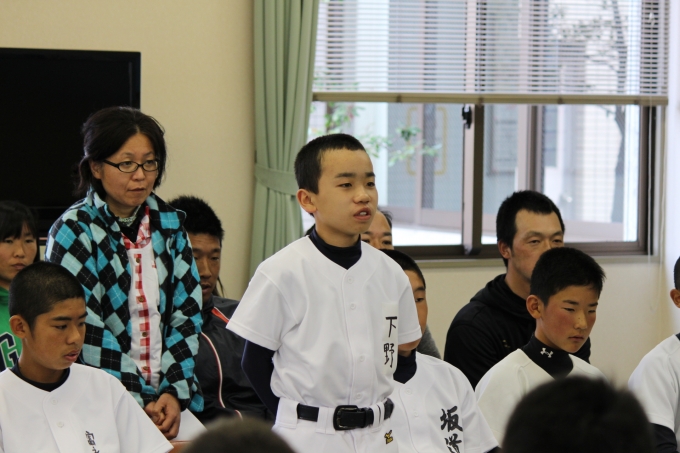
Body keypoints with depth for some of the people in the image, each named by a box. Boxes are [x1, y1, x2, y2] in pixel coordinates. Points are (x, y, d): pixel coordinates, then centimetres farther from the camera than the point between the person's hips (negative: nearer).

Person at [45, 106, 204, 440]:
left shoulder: (169, 224, 9)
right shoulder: (73, 232, -5)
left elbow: (186, 312, 8)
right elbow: (86, 333, -10)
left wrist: (175, 392, -4)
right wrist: (138, 406, -12)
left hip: (170, 399, 4)